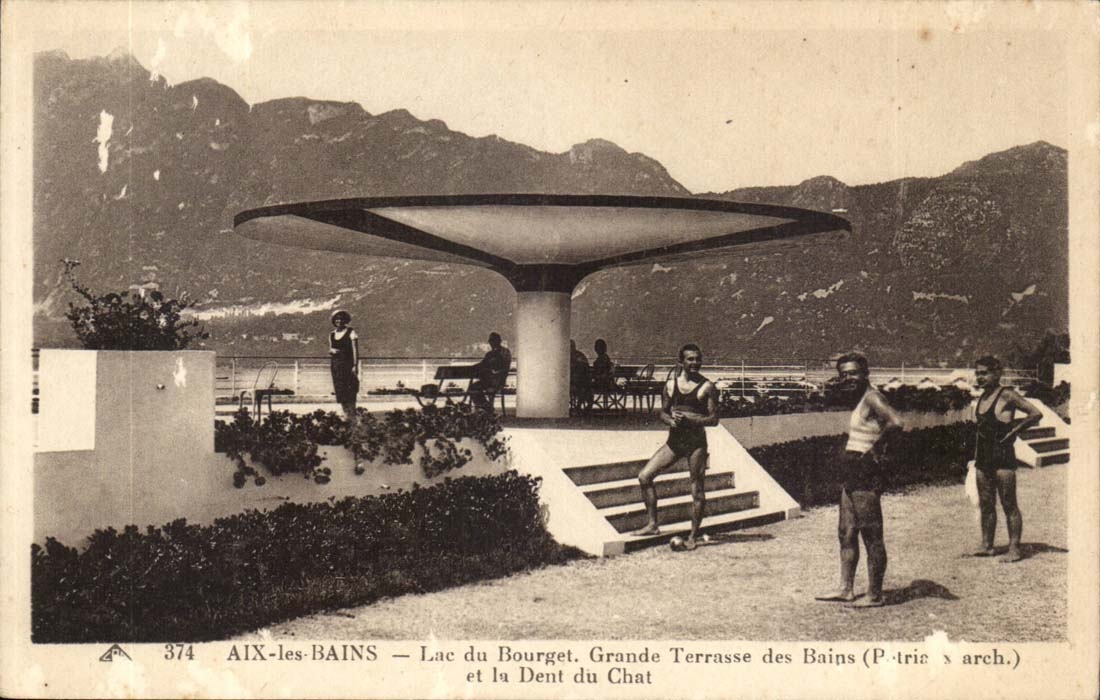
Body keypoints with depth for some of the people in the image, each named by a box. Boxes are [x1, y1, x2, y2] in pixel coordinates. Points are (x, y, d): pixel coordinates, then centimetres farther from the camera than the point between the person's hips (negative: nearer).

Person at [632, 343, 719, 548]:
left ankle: (692, 536, 10)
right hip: (674, 440, 4)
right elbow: (663, 412, 14)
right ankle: (652, 524, 7)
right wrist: (671, 420, -9)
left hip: (696, 442, -4)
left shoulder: (707, 387, -5)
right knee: (645, 476, -2)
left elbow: (714, 419, -7)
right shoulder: (671, 384, 7)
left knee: (697, 488, -1)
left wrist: (689, 419, -20)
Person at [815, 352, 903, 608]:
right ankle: (846, 589, 22)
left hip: (866, 474, -10)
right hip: (850, 472, 10)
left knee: (871, 535, -2)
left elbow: (896, 422, -28)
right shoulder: (858, 401, 15)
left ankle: (875, 595, 4)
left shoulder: (872, 397, -13)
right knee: (847, 532, 14)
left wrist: (877, 447, -18)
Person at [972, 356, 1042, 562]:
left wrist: (1012, 432, -11)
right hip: (983, 455, 8)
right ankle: (986, 545, 17)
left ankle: (1014, 549, 0)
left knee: (1009, 504, -3)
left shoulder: (1007, 395, -11)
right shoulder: (982, 397, 12)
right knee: (985, 504, 11)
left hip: (1002, 455, -8)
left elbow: (1036, 414, -15)